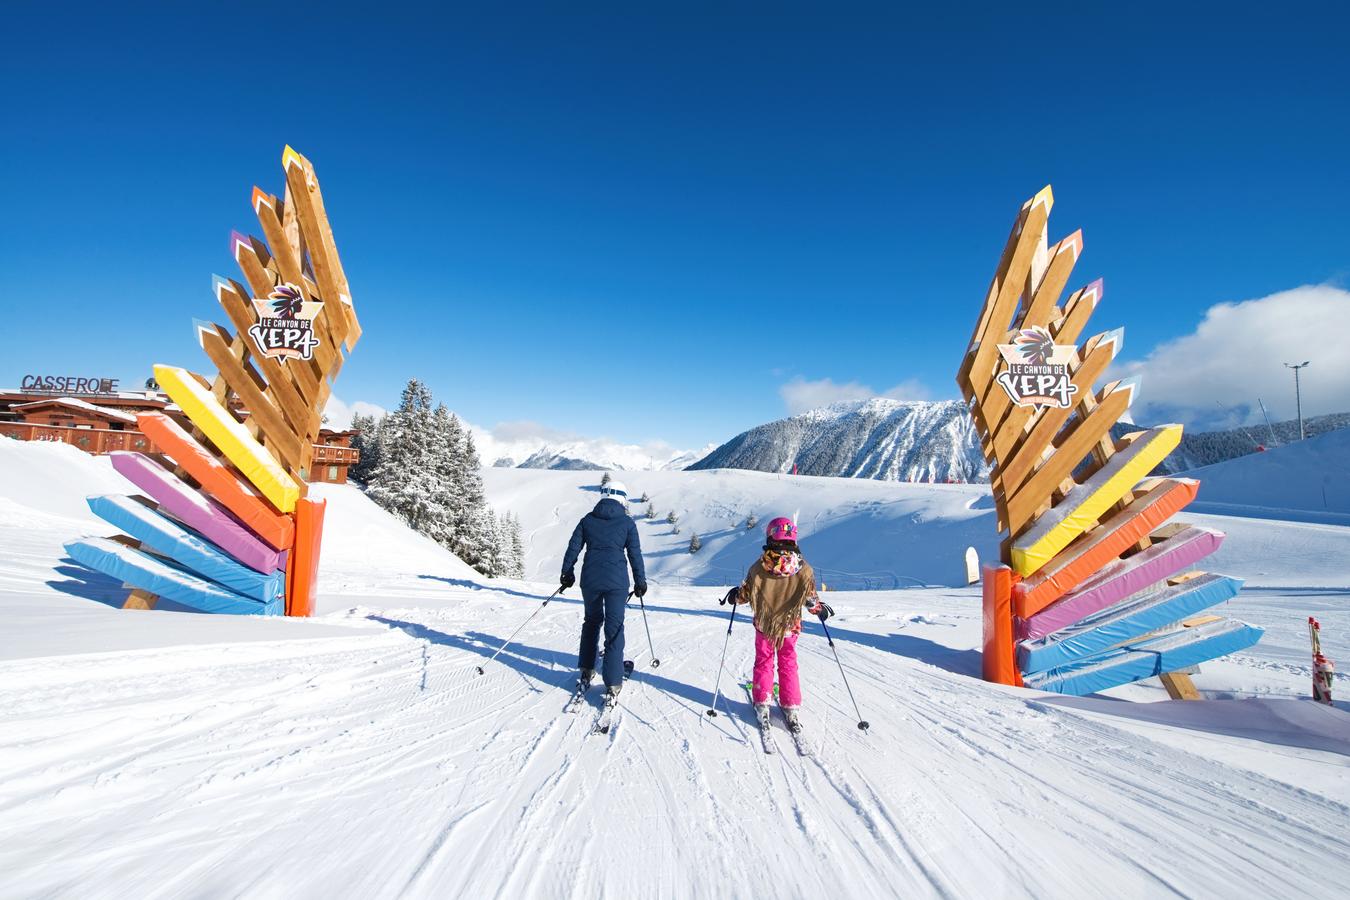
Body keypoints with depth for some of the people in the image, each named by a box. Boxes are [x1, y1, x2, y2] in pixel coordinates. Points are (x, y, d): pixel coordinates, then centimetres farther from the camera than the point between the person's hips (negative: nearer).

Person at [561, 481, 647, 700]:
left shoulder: (588, 519, 7)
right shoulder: (627, 523, 1)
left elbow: (573, 548, 7)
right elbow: (635, 554, 2)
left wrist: (567, 573, 18)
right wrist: (640, 582, 10)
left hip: (590, 579, 3)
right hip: (617, 581, -3)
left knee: (592, 621, 23)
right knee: (614, 628, 3)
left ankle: (586, 671, 27)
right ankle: (613, 684, 2)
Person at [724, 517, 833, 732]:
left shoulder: (759, 567, -18)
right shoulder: (803, 569, -16)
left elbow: (745, 593, -9)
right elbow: (811, 599, -10)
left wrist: (735, 595, 13)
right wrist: (821, 609, 12)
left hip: (764, 625, -1)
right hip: (789, 627, 1)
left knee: (763, 663, 18)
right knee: (788, 666, 17)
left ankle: (762, 705, 22)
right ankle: (791, 709, 19)